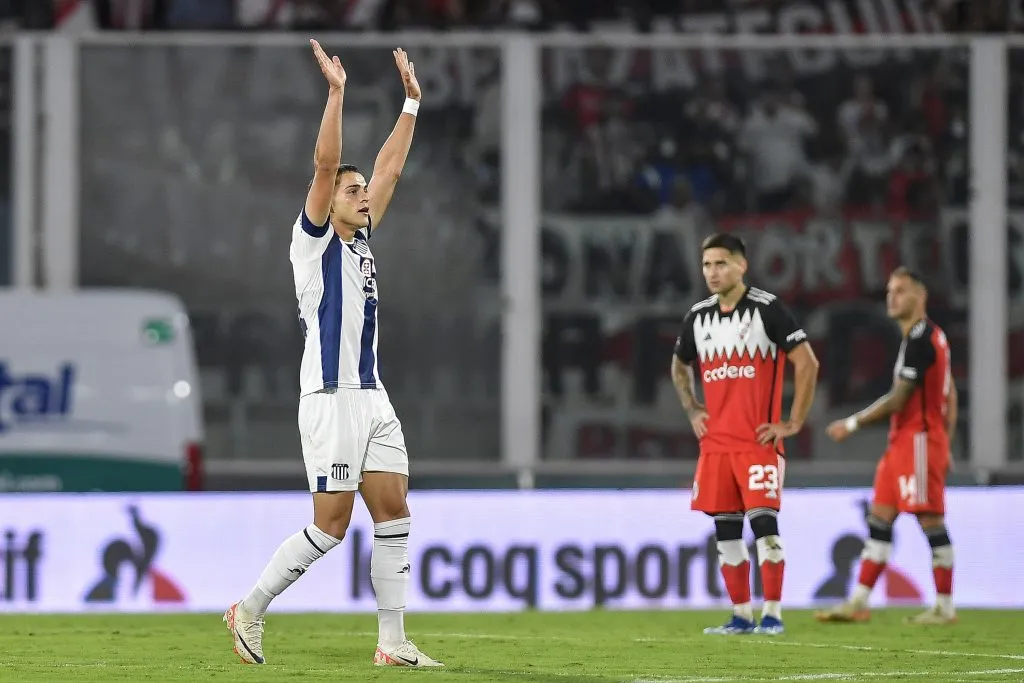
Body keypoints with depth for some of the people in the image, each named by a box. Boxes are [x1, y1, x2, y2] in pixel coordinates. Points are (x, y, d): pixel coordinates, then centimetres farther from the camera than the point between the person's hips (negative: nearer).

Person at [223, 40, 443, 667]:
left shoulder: (361, 241, 16)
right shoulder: (315, 240, -3)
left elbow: (390, 168, 20)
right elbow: (324, 164, -15)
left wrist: (412, 103, 19)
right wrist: (336, 93, -19)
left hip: (373, 397, 8)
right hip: (331, 398, -8)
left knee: (394, 511, 1)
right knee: (331, 525, -7)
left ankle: (393, 641, 2)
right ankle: (251, 610, 8)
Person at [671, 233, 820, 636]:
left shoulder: (766, 309, -9)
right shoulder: (698, 316, 9)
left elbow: (807, 364, -10)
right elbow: (680, 367, 28)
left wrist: (793, 423, -10)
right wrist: (692, 411, 14)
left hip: (759, 441, -6)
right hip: (715, 443, 6)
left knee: (763, 521, -12)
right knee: (726, 530, 5)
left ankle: (773, 614, -8)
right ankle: (741, 616, 12)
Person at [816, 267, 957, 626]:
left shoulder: (921, 339, -14)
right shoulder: (933, 336, 17)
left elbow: (899, 398, -17)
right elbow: (950, 395, 20)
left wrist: (853, 424, -10)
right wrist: (945, 444, 22)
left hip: (918, 438, -11)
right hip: (903, 441, 11)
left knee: (931, 521, -6)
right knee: (880, 518, 8)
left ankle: (945, 607, -1)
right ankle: (858, 603, 7)